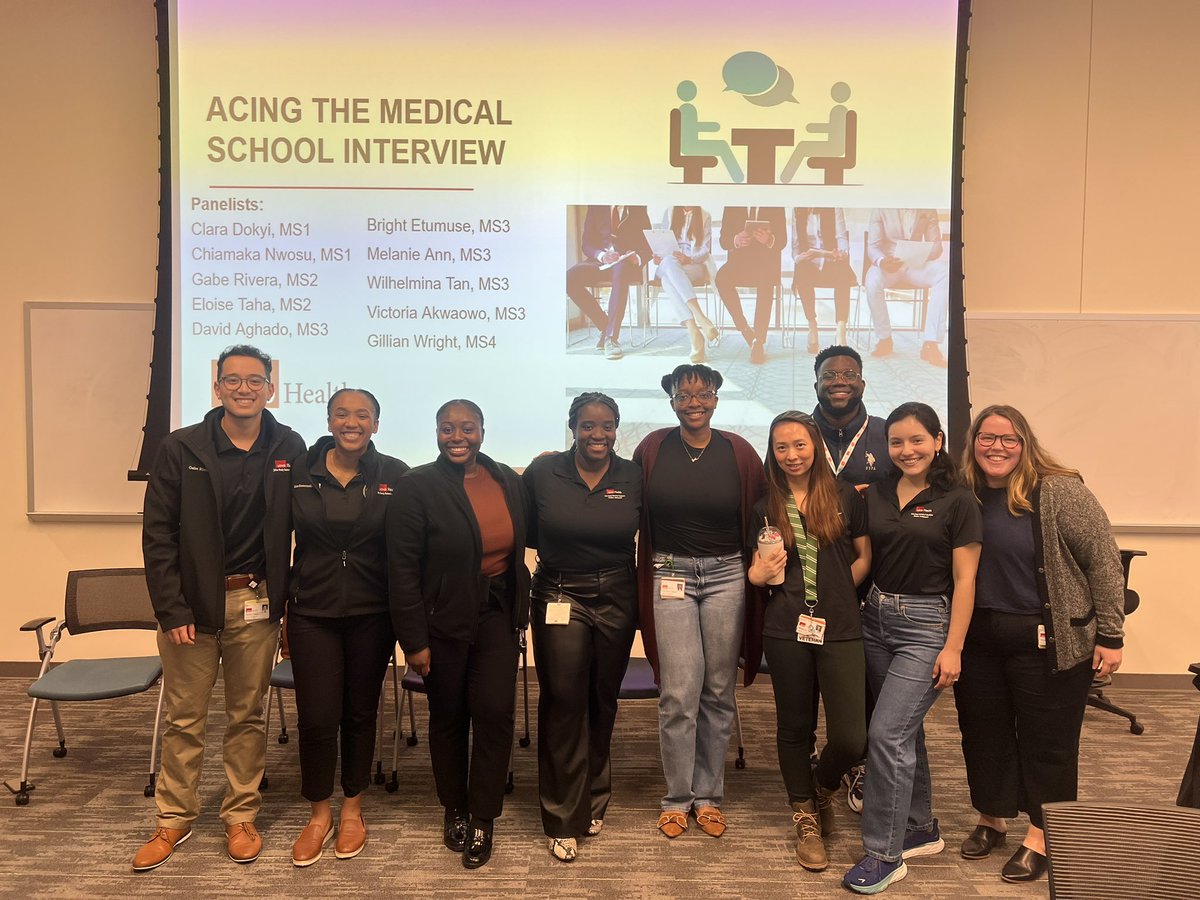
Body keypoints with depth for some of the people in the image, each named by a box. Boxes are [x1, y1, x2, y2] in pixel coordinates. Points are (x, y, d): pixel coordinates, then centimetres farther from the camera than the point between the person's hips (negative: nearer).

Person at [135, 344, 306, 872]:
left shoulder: (289, 449, 1)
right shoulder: (181, 450, -3)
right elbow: (158, 533, -3)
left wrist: (292, 599, -2)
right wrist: (171, 609, -8)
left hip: (256, 604, 1)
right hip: (192, 604, -1)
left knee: (248, 715, 11)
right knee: (184, 718, 9)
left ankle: (241, 817, 25)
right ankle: (174, 819, 26)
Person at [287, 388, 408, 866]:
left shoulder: (395, 476, -5)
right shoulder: (299, 473, -2)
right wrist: (280, 608, 5)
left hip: (371, 615, 0)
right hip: (312, 612, 0)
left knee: (360, 713, 12)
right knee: (316, 717, 1)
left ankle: (352, 809, 32)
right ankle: (319, 813, 24)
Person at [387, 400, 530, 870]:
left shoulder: (508, 481, 1)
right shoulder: (417, 486, -12)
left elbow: (522, 543, 11)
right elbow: (403, 570, -12)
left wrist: (522, 610, 8)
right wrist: (414, 641, -13)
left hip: (497, 614, 3)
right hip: (443, 618, -2)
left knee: (495, 711, -4)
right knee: (448, 717, 12)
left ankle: (482, 818, 13)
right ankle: (454, 809, 32)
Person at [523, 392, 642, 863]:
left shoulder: (634, 477, -3)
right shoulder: (543, 472, -6)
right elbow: (527, 532, 7)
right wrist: (560, 551, 0)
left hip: (616, 600, 2)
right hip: (559, 598, -1)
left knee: (603, 701, 13)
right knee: (563, 702, -2)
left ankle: (592, 801, 34)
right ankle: (563, 819, 12)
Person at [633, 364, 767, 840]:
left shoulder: (738, 452, 0)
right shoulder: (653, 449, 0)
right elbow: (635, 515, 3)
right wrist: (643, 575, -1)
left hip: (727, 575, 1)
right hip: (670, 576, -1)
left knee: (718, 691, 8)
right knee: (679, 694, -3)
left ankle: (708, 794, 23)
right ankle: (677, 797, 15)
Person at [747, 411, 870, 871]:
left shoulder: (846, 497, 2)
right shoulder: (766, 507, 8)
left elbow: (864, 557, 7)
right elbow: (756, 569, 14)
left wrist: (839, 593, -2)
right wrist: (761, 573, -7)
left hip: (841, 629, -1)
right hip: (786, 630, 2)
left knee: (850, 739, -5)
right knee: (794, 727, 11)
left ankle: (823, 789, 28)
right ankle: (806, 817, 31)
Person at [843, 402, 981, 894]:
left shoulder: (958, 501, -7)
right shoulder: (876, 494, 6)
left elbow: (964, 579, -8)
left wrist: (953, 647, -11)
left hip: (925, 625, -5)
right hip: (875, 618, 6)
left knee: (886, 733, -9)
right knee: (905, 730, 15)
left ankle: (884, 854, 4)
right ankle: (921, 830, 32)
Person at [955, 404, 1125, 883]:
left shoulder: (1059, 492, -12)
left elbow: (1104, 562, -11)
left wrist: (1109, 635, -11)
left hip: (1049, 641, -4)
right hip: (979, 637, 5)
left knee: (1047, 739, 6)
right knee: (983, 731, 15)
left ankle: (1041, 836, 22)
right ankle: (992, 818, 34)